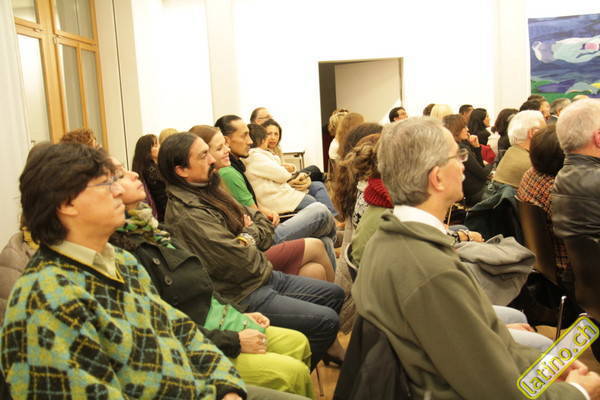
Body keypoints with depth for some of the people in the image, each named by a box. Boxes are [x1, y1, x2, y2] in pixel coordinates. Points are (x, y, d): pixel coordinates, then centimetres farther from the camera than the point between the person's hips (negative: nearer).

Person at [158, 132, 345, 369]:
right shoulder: (187, 215, -24)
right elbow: (244, 262, -26)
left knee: (334, 294, 12)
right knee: (326, 321, -12)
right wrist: (250, 235, -6)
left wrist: (250, 234, -10)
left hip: (264, 277, 10)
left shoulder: (209, 191, 7)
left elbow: (265, 225, 11)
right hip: (242, 297, -10)